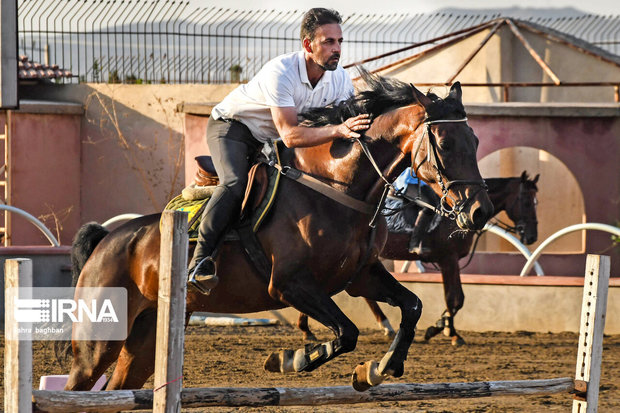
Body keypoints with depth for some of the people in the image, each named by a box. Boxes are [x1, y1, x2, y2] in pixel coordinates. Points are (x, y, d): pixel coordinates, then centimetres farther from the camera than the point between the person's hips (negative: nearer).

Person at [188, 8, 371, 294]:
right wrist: (339, 130, -51)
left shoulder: (340, 79, -14)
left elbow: (355, 124, -5)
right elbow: (290, 135, -41)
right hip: (232, 126, -8)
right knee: (235, 184, -31)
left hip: (269, 142, 8)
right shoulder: (281, 72, -35)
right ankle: (200, 261, -30)